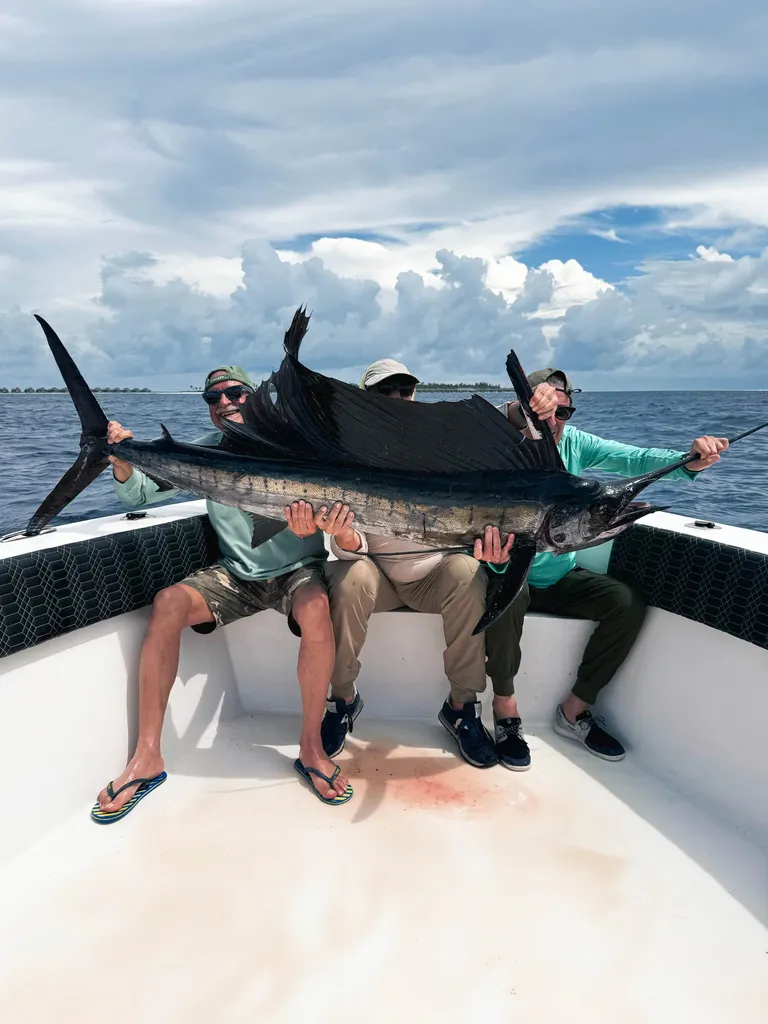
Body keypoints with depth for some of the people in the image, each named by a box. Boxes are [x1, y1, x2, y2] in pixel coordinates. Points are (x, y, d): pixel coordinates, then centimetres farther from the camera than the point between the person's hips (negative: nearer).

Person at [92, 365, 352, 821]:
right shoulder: (206, 451, 6)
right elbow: (141, 494, 5)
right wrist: (122, 460, -16)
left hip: (296, 567, -3)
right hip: (236, 574, 3)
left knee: (316, 610, -35)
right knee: (168, 602, -23)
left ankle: (311, 747, -18)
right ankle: (147, 758, -14)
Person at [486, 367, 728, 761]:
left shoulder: (572, 442, -3)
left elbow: (631, 458, -13)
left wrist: (689, 461, -32)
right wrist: (516, 411, -57)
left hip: (561, 577, 5)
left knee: (629, 603, -13)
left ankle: (575, 710, 2)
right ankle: (506, 703, -13)